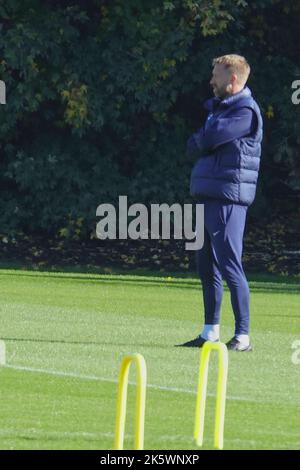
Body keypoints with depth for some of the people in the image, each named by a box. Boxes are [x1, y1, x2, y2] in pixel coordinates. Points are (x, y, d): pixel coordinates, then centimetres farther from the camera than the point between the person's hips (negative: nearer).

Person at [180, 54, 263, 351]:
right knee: (207, 265, 12)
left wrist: (201, 140, 2)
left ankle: (243, 336, -12)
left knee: (229, 265, -12)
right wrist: (201, 142, -5)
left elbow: (210, 137, -19)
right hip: (209, 196, 10)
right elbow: (194, 147, 16)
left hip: (229, 198, -10)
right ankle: (210, 332, 19)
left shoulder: (245, 111, -10)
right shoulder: (218, 107, 20)